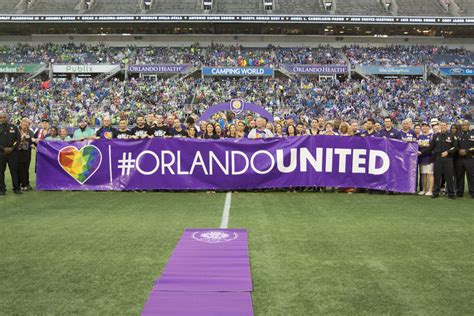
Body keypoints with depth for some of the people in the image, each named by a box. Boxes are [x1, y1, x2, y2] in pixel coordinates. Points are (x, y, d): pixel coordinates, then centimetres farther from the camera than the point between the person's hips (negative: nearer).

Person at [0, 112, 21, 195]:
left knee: (14, 170, 2)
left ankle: (16, 188, 8)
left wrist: (12, 148, -7)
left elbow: (19, 139, 4)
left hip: (13, 152, 0)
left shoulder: (13, 127, 7)